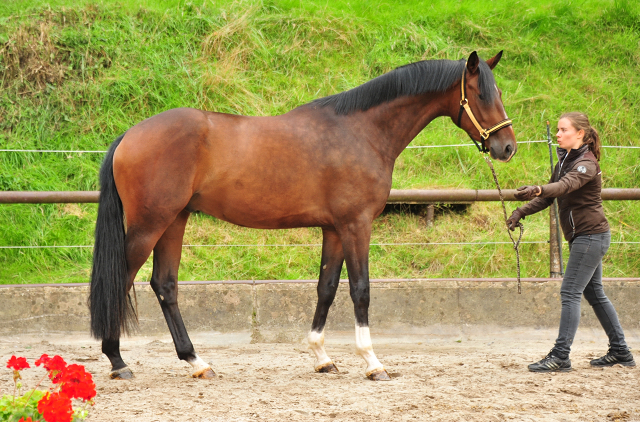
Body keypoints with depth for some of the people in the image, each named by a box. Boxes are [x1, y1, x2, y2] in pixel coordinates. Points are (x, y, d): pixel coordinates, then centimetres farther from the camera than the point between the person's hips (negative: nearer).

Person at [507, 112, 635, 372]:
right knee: (594, 293, 14)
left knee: (570, 293, -12)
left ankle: (560, 356, -13)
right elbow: (552, 193, 15)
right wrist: (522, 211, 0)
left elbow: (566, 185, -36)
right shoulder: (565, 160, 12)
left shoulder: (586, 164, -16)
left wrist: (537, 190, -54)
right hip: (581, 236, 10)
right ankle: (620, 351, 22)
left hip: (591, 236, -10)